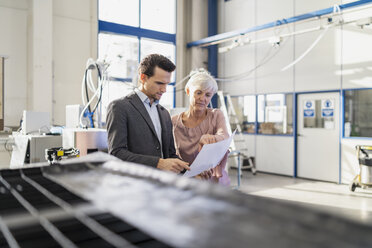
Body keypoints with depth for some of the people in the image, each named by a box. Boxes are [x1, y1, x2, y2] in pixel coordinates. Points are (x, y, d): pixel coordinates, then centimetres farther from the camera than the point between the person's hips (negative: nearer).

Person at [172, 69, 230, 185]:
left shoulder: (216, 115, 2)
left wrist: (207, 138, -39)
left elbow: (225, 137, -17)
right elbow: (174, 156, 2)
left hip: (215, 181, 0)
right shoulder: (174, 122, 1)